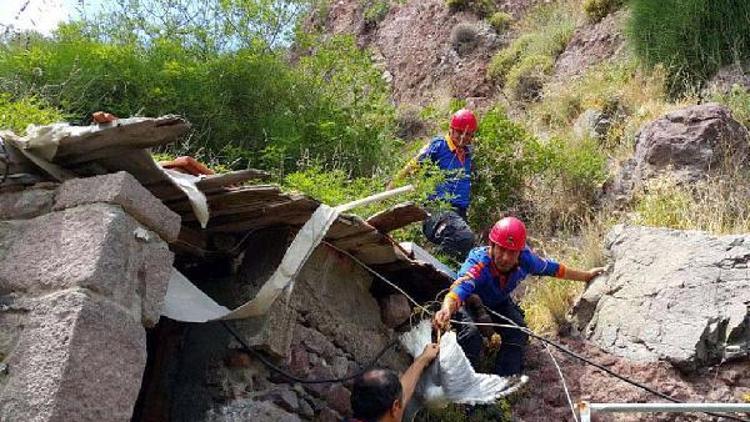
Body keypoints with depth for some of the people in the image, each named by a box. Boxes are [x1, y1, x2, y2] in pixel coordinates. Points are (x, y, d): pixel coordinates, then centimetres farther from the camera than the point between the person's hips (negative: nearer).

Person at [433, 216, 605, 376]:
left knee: (518, 334, -13)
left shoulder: (525, 259, -28)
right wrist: (446, 310, -84)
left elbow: (554, 269, -9)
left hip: (499, 303, 5)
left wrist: (586, 275, 5)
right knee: (471, 336, -29)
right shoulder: (477, 264, -44)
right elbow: (459, 290, -61)